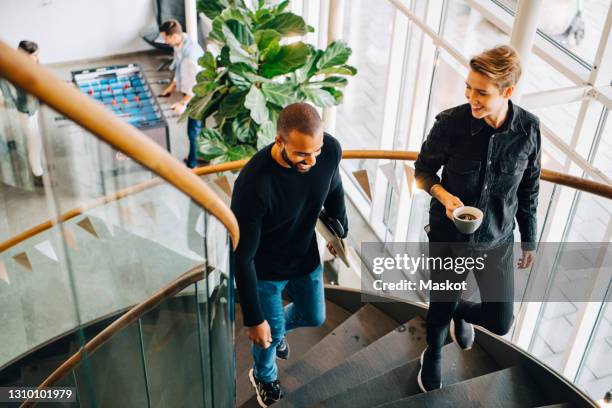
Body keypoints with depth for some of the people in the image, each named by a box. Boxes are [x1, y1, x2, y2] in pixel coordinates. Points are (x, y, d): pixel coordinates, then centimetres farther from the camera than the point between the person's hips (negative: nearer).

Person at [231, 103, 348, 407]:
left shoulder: (331, 150, -25)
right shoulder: (253, 183, -40)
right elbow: (242, 256, -29)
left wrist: (340, 232, 16)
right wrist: (253, 319, -22)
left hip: (307, 257, 5)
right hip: (265, 270, -4)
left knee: (314, 317, 25)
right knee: (268, 332, 16)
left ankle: (278, 328, 61)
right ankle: (263, 376, 52)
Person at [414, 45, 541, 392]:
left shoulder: (529, 128, -17)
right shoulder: (451, 122, -23)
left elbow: (529, 189, -2)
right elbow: (423, 169, -6)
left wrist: (530, 240, 7)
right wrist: (444, 196, -26)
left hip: (497, 240, 2)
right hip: (449, 236, -2)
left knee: (500, 321, 11)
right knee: (442, 305, 18)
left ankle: (461, 312, 48)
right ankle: (433, 355, 52)